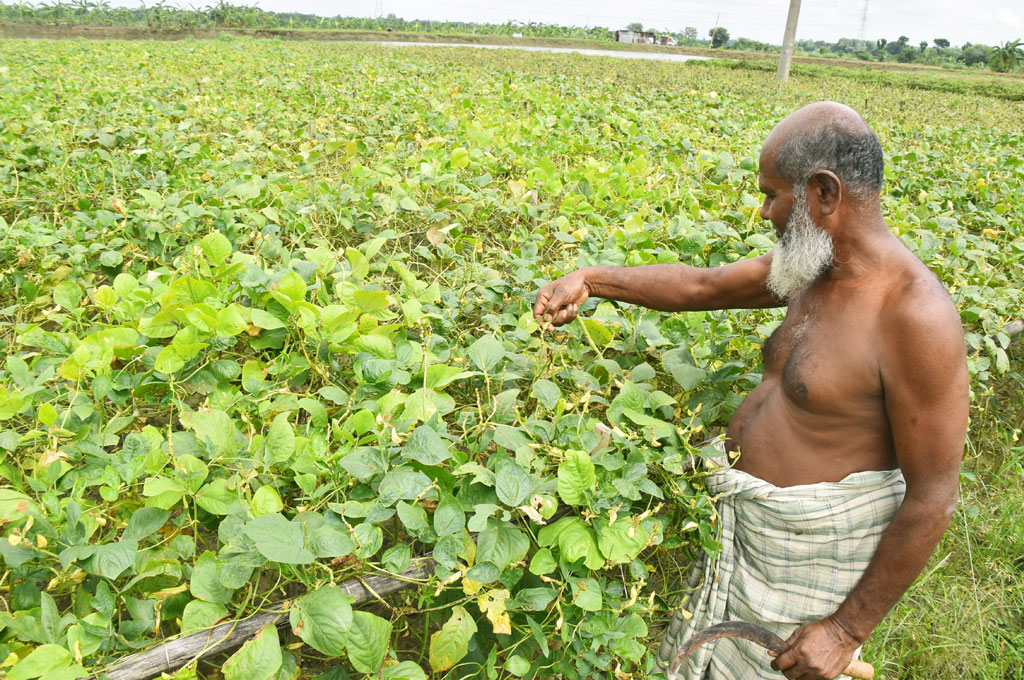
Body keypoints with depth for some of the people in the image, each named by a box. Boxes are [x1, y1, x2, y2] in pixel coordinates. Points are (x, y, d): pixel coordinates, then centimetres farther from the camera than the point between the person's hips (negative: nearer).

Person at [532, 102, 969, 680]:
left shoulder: (919, 317, -27)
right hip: (747, 523, 8)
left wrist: (848, 628, -16)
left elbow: (933, 497, -23)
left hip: (813, 547, -7)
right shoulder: (813, 266, -3)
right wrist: (590, 279, 0)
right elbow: (702, 286, 8)